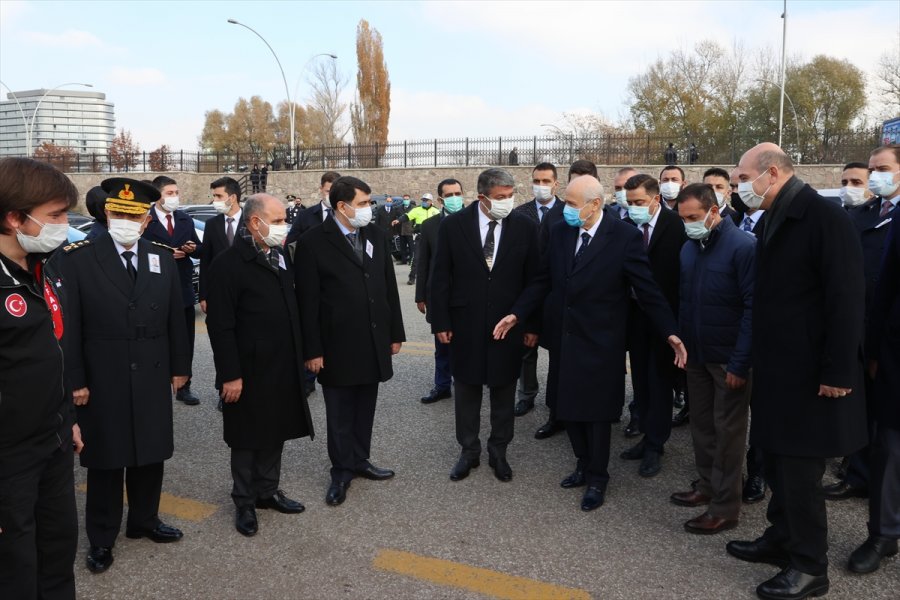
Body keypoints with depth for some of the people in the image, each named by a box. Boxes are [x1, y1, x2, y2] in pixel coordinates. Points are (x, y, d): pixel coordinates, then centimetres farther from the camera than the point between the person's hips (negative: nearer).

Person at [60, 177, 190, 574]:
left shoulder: (163, 259, 5)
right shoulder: (79, 260, -7)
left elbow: (175, 318, 8)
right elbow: (69, 326, -7)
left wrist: (180, 367, 7)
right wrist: (75, 380, -10)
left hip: (152, 379, 4)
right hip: (103, 382, -3)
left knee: (150, 455, 15)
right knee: (106, 460, 8)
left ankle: (144, 520, 34)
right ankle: (101, 537, 23)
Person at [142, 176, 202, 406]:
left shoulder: (186, 219, 11)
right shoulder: (145, 220, -8)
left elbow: (199, 248, 13)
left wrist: (192, 249, -9)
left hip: (184, 288, 5)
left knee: (186, 341, 10)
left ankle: (184, 387, 20)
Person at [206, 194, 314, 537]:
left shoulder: (278, 257, 9)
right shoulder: (229, 263, -16)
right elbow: (220, 325, -18)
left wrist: (299, 356, 13)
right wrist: (230, 375, -18)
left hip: (283, 368, 7)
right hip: (249, 371, -7)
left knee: (275, 433, 17)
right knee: (247, 439, 8)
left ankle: (268, 491, 34)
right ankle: (244, 502, 24)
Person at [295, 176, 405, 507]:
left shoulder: (377, 236, 6)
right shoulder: (314, 242, -10)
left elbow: (389, 287, 10)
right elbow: (307, 301, -9)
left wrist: (395, 333, 9)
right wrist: (312, 350, -11)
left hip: (374, 342, 4)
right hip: (338, 346, -4)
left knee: (365, 409, 15)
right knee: (340, 414, 9)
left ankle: (360, 460, 31)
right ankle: (341, 471, 23)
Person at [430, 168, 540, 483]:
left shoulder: (525, 227, -4)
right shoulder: (453, 225, -6)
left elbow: (533, 279, 0)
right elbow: (440, 277, -2)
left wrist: (532, 325, 0)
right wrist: (441, 322, -4)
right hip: (465, 325, 0)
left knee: (504, 392, 12)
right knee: (466, 390, 12)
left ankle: (498, 452, 29)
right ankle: (469, 451, 29)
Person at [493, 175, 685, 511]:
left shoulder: (624, 237, -13)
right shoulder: (560, 232, 1)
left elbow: (647, 289, -11)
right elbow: (543, 281, 6)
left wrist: (670, 332, -13)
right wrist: (516, 314, -1)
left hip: (599, 342, -5)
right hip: (563, 338, 5)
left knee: (597, 413, 9)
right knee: (569, 407, 15)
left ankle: (597, 479, 28)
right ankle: (584, 465, 37)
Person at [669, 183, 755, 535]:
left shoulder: (743, 246, -16)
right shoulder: (689, 247, 5)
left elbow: (753, 307, -17)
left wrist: (740, 363, -18)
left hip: (728, 359, -6)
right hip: (695, 354, 6)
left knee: (728, 431, 2)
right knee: (701, 424, 16)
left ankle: (725, 509, 11)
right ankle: (707, 486, 32)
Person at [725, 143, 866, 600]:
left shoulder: (824, 217, -16)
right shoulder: (773, 220, 10)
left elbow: (847, 298, -19)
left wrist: (839, 371, -20)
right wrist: (757, 361, 12)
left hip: (809, 373, -8)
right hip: (777, 368, 8)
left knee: (800, 468, 1)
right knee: (779, 461, 17)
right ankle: (781, 539, 33)